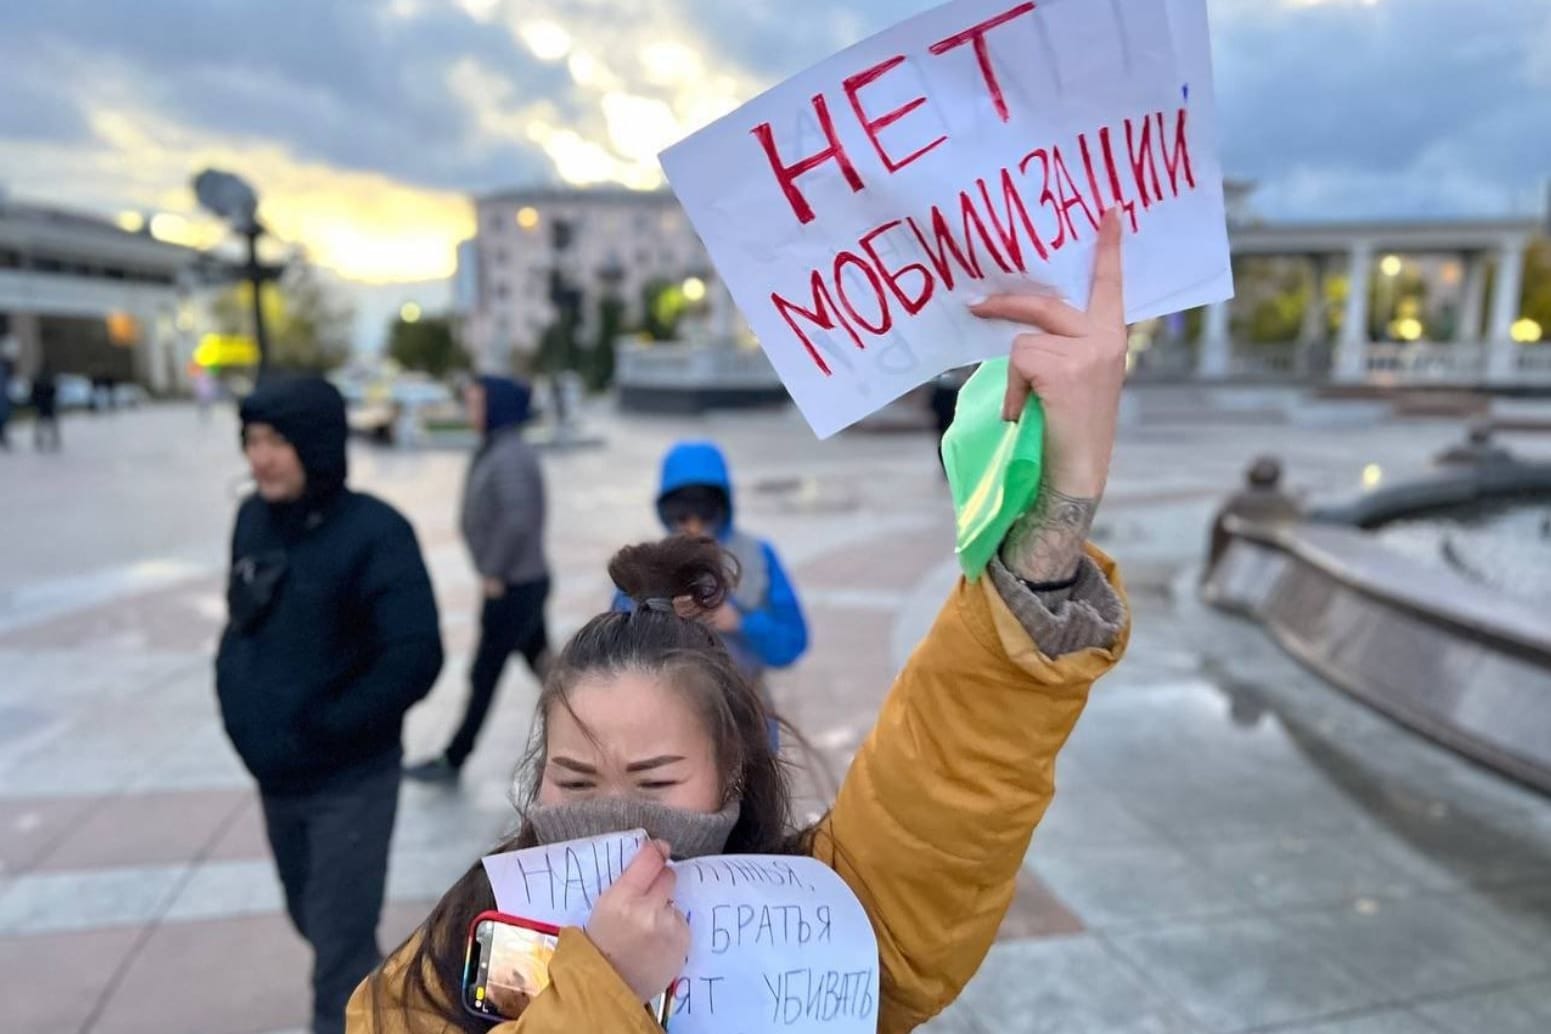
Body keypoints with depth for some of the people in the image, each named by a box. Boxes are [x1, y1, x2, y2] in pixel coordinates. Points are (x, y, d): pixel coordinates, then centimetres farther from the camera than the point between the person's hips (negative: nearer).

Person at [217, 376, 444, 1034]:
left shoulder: (374, 531, -21)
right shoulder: (253, 516, -1)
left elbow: (415, 659, -26)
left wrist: (324, 726, -21)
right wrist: (238, 687, 1)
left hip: (348, 782, -7)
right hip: (274, 776, 7)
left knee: (339, 943, 3)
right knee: (314, 921, 25)